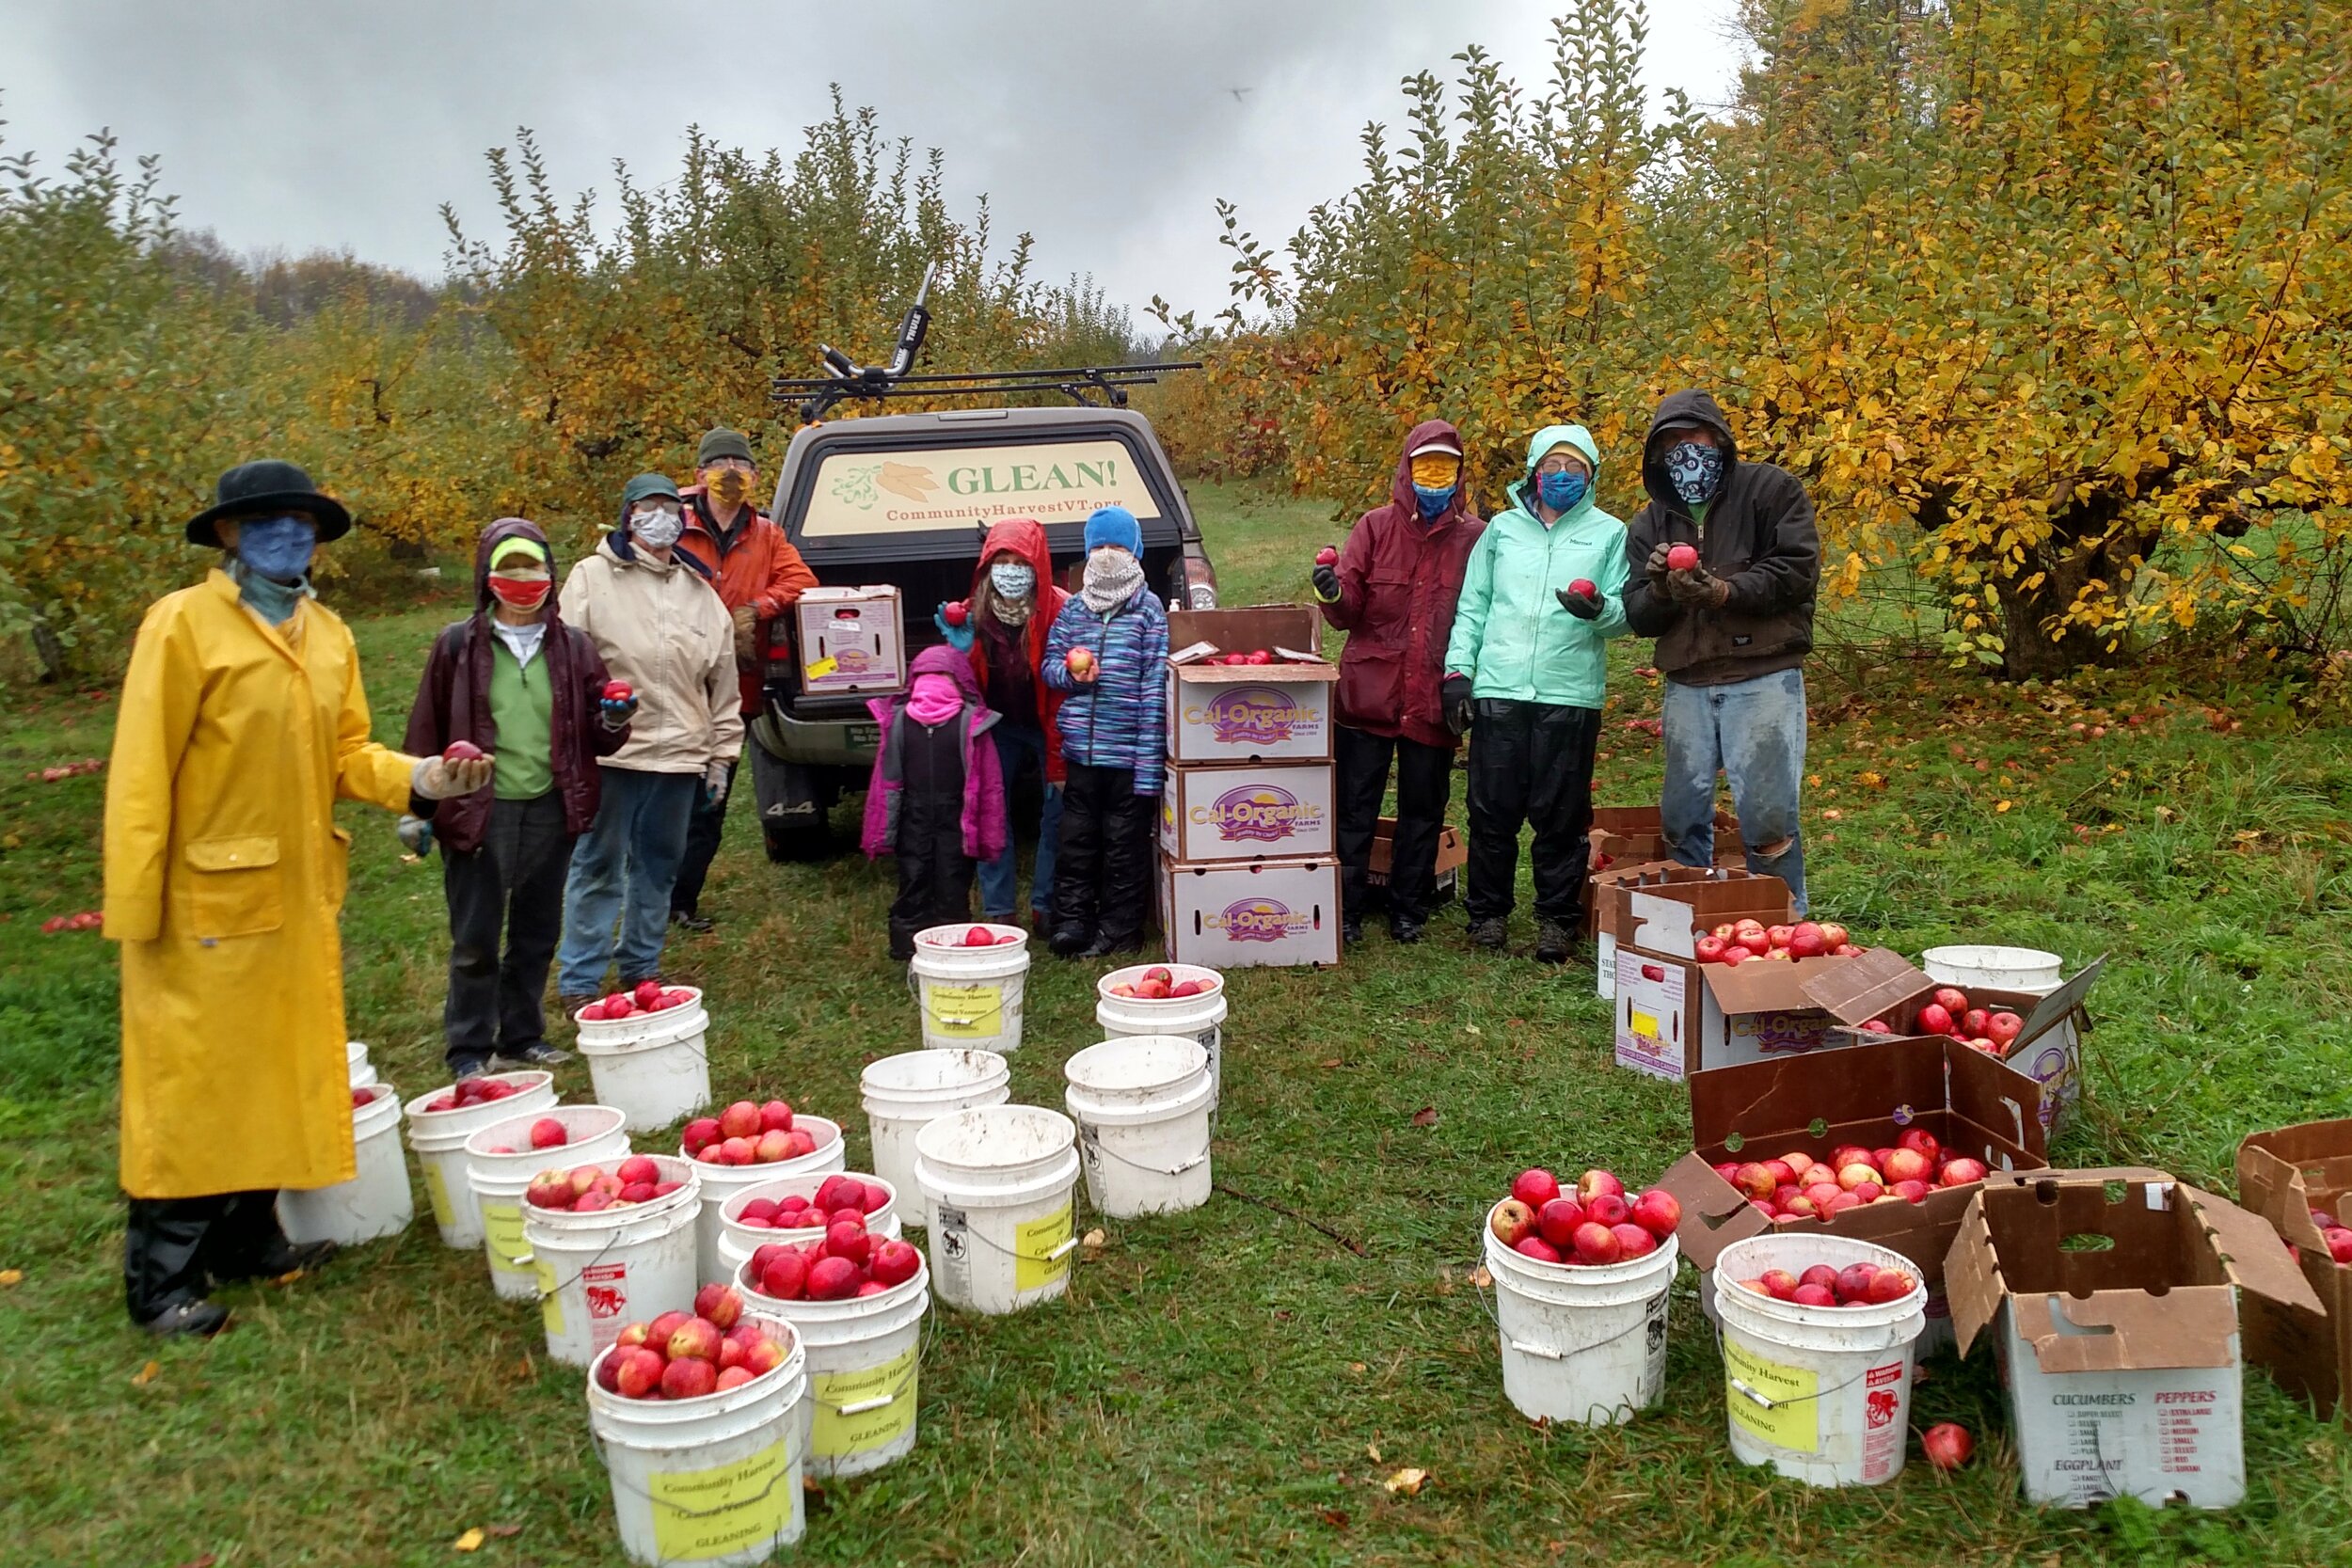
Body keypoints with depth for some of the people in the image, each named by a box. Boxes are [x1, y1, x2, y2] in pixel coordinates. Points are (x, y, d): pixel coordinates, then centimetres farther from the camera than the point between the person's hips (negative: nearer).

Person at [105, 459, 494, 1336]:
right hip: (208, 901, -6)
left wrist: (415, 778, -9)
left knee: (279, 1069, 14)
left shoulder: (328, 635, 10)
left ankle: (248, 1239, 29)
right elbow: (141, 774, -13)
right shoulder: (183, 623, -11)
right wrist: (133, 906, -15)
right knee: (191, 1085, 1)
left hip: (299, 899, 7)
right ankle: (162, 1280, 14)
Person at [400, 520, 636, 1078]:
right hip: (479, 809, -3)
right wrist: (417, 810, 0)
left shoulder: (573, 646, 8)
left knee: (537, 933, 13)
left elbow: (596, 737, 12)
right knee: (474, 940, 3)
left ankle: (522, 1036, 27)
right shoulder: (458, 645, 0)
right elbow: (427, 732, 2)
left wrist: (614, 721, -11)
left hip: (550, 808, 3)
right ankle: (469, 1049, 16)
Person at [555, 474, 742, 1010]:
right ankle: (580, 981, 10)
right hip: (611, 751, -4)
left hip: (680, 753, 4)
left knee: (659, 865, 13)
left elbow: (723, 683, 16)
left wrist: (721, 755, 14)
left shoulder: (699, 590, 14)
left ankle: (641, 967, 28)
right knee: (599, 865, 1)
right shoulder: (593, 578, 0)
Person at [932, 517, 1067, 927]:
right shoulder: (977, 612, -6)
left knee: (1058, 814, -4)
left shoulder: (1060, 610, -20)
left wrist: (1059, 763, -21)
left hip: (1049, 727, -4)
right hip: (1000, 726, 4)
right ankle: (998, 910, 10)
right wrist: (962, 650, -20)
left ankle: (1046, 907, 12)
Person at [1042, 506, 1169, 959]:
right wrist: (1071, 674, -9)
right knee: (1077, 837, 8)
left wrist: (1150, 760, -14)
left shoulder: (1148, 609, -2)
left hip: (1128, 749, -4)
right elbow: (1050, 662, 17)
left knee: (1125, 843, 5)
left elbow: (1155, 685, -7)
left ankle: (1118, 929, 15)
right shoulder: (1074, 607, 11)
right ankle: (1071, 922, 17)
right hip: (1081, 747, 4)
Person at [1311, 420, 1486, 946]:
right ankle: (1346, 911, 14)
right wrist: (1333, 592, -23)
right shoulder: (1375, 527, 2)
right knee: (1355, 808, 4)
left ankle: (1408, 911, 24)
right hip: (1368, 690, 0)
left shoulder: (1475, 537, 2)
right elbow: (1348, 611, -1)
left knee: (1423, 810, 11)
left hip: (1434, 699, 1)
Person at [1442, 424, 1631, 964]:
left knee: (1561, 816, 2)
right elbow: (1472, 607, 12)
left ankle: (1557, 919, 15)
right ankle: (1488, 912, 17)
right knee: (1492, 809, 4)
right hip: (1497, 690, 1)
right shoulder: (1502, 528, 13)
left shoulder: (1609, 533, 9)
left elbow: (1626, 613, 3)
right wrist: (1458, 670, 3)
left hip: (1570, 695, -1)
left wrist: (1599, 609, -19)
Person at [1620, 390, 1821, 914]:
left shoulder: (1771, 491, 3)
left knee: (1765, 811, -6)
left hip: (1763, 676, -5)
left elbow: (1798, 571, -8)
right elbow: (1638, 616, 9)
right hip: (1686, 685, 5)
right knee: (1682, 813, 8)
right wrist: (1659, 590, -13)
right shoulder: (1650, 523, 15)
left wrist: (1724, 592, -18)